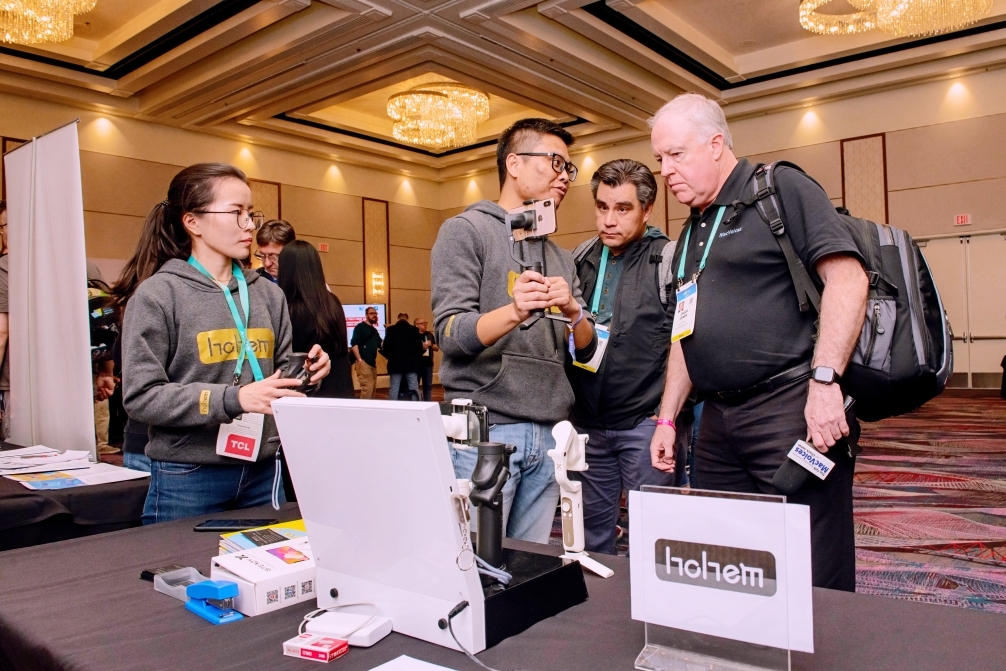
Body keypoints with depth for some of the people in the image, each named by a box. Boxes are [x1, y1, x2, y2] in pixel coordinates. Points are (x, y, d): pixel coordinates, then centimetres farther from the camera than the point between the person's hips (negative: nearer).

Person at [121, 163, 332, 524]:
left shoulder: (268, 293, 7)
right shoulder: (157, 294, -6)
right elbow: (141, 396, -13)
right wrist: (233, 398, -23)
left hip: (261, 473, 5)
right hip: (188, 479, -4)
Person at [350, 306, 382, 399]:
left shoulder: (374, 330, 20)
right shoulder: (360, 327, -3)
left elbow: (380, 345, 18)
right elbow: (354, 343, -12)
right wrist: (359, 360, -19)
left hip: (372, 362, 8)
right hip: (363, 362, -8)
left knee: (373, 387, 10)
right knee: (368, 386, -15)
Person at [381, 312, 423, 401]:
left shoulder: (391, 329, -2)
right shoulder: (414, 330, 1)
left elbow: (385, 346, -3)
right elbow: (420, 347, 3)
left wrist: (389, 356, 17)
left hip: (395, 363, -1)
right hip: (411, 363, 1)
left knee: (394, 389, 3)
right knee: (414, 389, 6)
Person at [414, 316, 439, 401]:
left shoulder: (430, 335, 11)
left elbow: (437, 348, 13)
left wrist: (431, 345, -5)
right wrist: (421, 346, -22)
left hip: (428, 364, 6)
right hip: (416, 364, -5)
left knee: (428, 386, 10)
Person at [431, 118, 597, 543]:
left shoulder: (560, 257, 18)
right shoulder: (465, 231, 0)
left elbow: (586, 351, 11)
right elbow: (450, 333, -11)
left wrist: (574, 313, -10)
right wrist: (513, 312, -30)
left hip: (547, 435, 6)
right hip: (485, 429, -6)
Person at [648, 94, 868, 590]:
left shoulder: (781, 190, -1)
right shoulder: (692, 233, 21)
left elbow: (847, 277, -13)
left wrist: (824, 381, -21)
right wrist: (667, 419, 19)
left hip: (790, 409, -7)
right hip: (718, 423, 8)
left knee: (813, 581, -2)